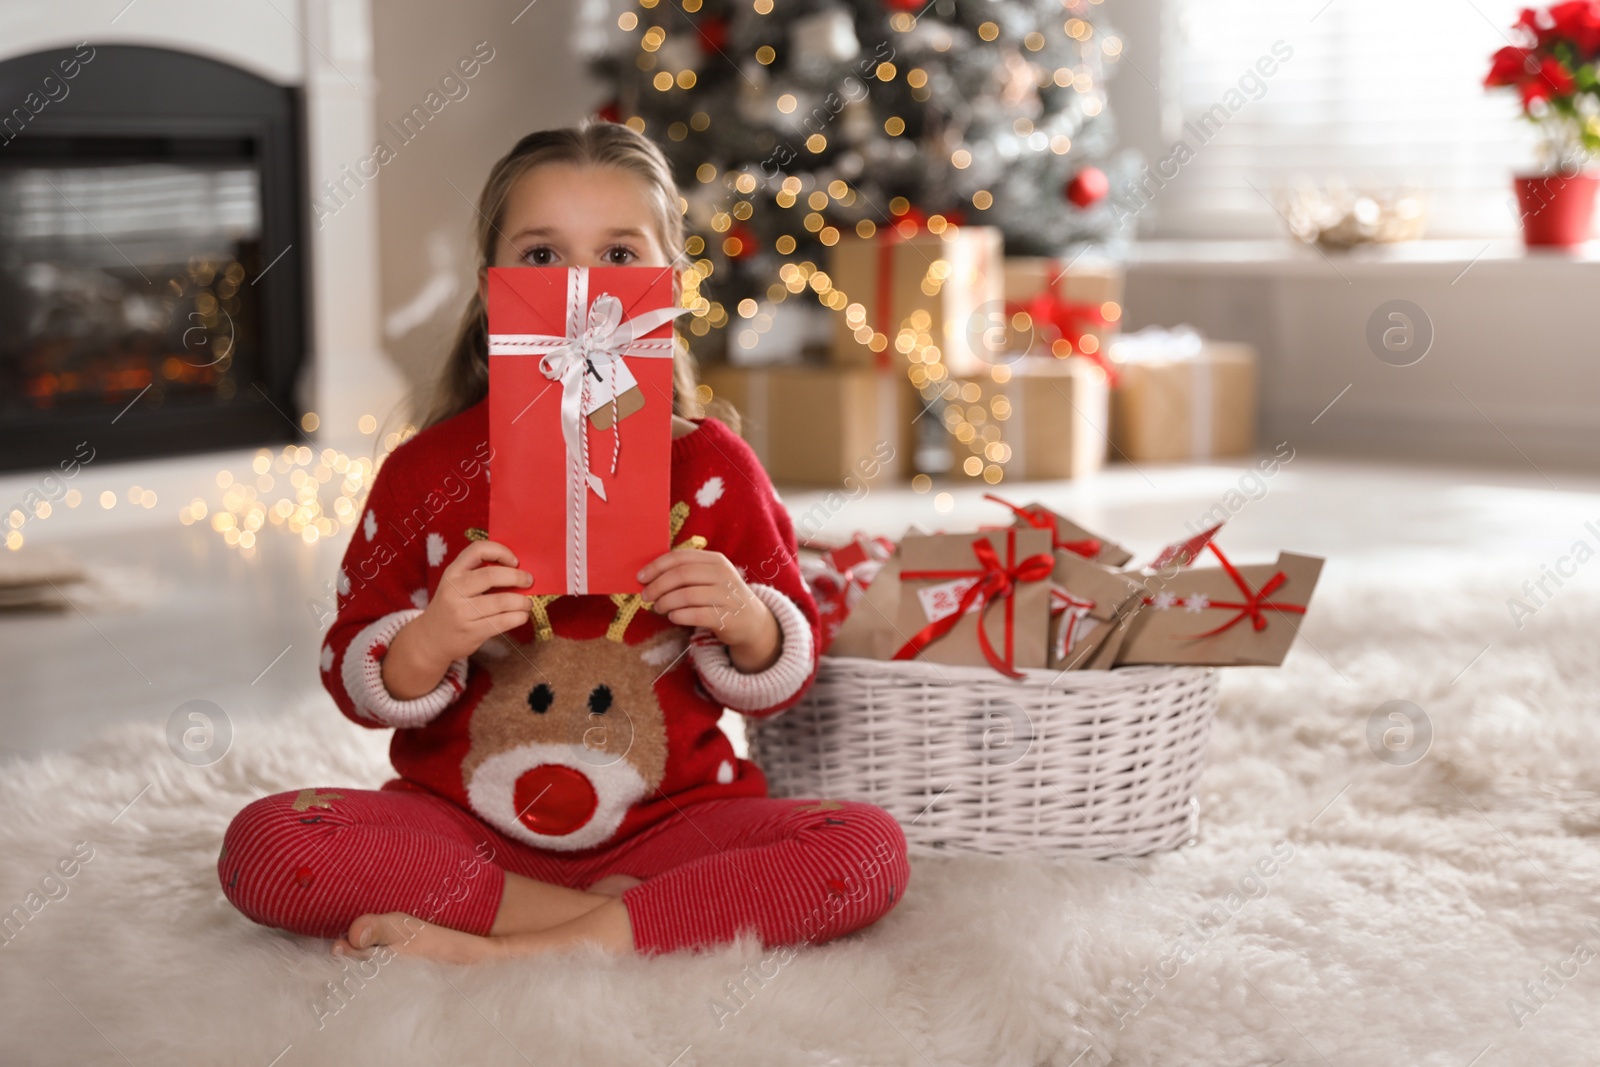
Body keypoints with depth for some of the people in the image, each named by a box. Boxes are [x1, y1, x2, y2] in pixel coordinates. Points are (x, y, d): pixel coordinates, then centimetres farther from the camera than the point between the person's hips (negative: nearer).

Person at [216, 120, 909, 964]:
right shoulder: (430, 470, 0)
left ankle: (507, 952, -25)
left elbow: (781, 678, 8)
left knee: (868, 848, -25)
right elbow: (358, 685, 0)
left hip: (666, 819, 1)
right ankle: (598, 913, -21)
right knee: (262, 844, -26)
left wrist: (747, 624, -14)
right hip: (462, 822, 0)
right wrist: (428, 644, -21)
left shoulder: (713, 467, 2)